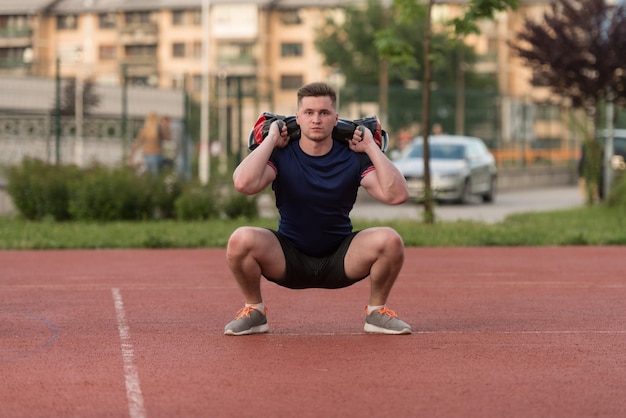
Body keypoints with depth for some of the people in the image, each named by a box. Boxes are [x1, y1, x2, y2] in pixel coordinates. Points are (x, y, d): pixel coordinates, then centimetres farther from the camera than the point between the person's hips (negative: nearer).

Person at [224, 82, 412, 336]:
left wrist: (371, 146, -17)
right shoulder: (281, 155, -8)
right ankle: (253, 312, -2)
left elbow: (396, 195, -21)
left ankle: (377, 311, 1)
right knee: (241, 239, -30)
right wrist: (271, 139, -18)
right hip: (288, 261, 0)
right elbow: (243, 184, -29)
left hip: (340, 262, 1)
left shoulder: (353, 157, -6)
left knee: (389, 240, -27)